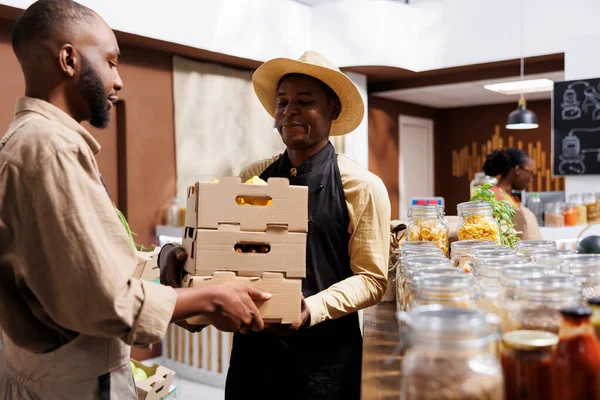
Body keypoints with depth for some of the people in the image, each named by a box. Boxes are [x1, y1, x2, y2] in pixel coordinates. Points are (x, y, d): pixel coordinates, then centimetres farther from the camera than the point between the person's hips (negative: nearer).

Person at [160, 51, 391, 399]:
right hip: (253, 346, 3)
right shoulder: (252, 179, 3)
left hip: (324, 355, -3)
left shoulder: (363, 188, -8)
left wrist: (313, 309, -24)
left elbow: (371, 278, -9)